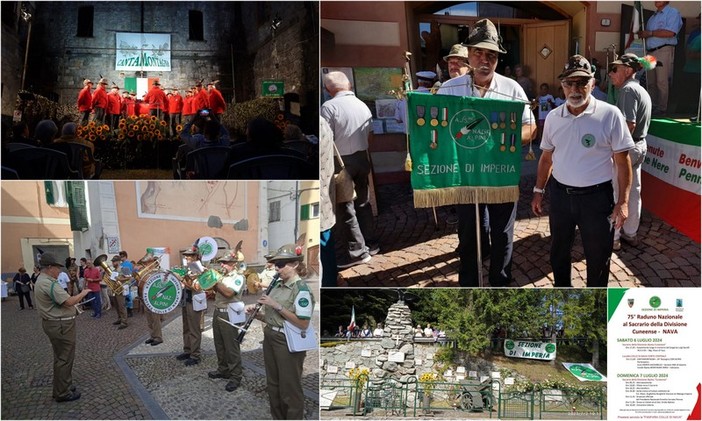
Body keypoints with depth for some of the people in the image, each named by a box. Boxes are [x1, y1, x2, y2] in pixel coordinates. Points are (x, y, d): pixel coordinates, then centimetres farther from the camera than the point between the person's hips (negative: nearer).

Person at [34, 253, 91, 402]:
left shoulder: (42, 281, 12)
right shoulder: (49, 283, -23)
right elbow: (69, 302, -25)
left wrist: (76, 299, 12)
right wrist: (82, 294, -10)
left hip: (54, 323, 11)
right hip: (61, 325, -11)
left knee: (61, 357, 20)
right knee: (65, 358, -2)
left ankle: (63, 386, 30)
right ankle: (63, 393, 5)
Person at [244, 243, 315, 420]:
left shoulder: (301, 289, -16)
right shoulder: (277, 286, 6)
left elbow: (303, 324, -22)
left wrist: (277, 306, -21)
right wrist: (257, 313, -5)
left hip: (289, 343, -8)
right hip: (270, 339, 8)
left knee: (290, 390, 5)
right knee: (273, 386, 19)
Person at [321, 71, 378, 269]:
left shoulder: (329, 107, -14)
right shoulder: (363, 105, 7)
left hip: (341, 162, -7)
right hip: (362, 158, 7)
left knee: (345, 208, 1)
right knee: (363, 202, 17)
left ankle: (357, 251, 4)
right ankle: (370, 243, 25)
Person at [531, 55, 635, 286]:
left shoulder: (610, 115, -12)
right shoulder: (553, 117, 1)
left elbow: (622, 161, -9)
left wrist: (623, 202, -12)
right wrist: (538, 191, 11)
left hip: (597, 196, -4)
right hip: (560, 194, 4)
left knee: (598, 256, 9)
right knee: (558, 250, 19)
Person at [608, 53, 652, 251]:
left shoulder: (628, 90, -18)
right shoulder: (642, 91, 13)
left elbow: (629, 124, -26)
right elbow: (639, 123, 16)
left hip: (625, 147, -10)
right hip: (640, 146, 10)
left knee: (615, 194, -1)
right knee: (633, 192, 16)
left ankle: (612, 238, 7)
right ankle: (630, 233, 27)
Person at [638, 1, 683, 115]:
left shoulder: (672, 12, -1)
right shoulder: (653, 16, 24)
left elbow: (670, 32, -16)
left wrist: (650, 33, -12)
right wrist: (642, 34, 3)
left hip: (664, 51, -7)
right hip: (650, 51, 7)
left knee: (662, 82, -7)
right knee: (650, 82, 6)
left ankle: (662, 108, -3)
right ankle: (652, 106, 11)